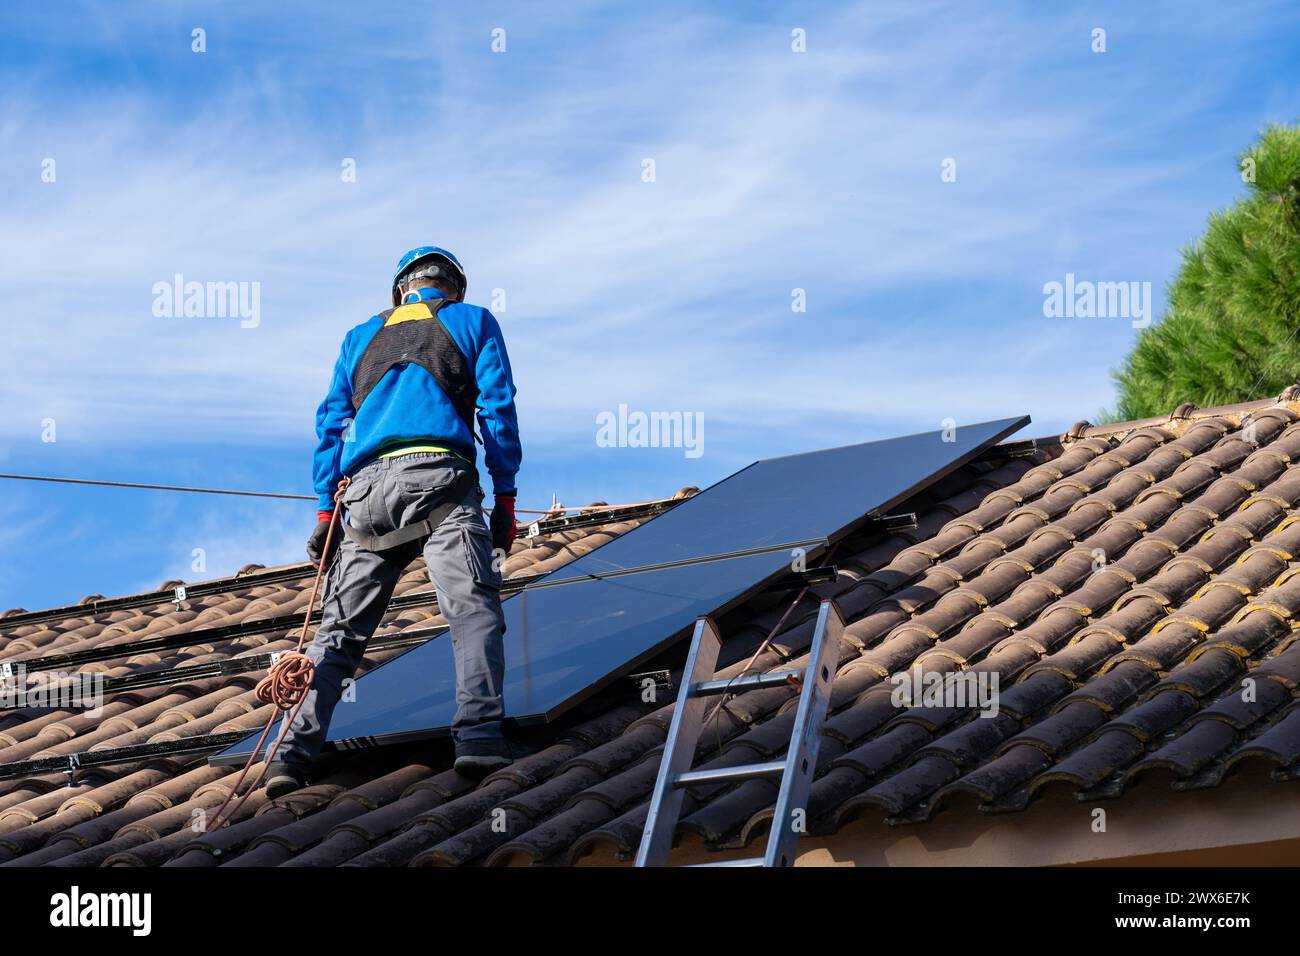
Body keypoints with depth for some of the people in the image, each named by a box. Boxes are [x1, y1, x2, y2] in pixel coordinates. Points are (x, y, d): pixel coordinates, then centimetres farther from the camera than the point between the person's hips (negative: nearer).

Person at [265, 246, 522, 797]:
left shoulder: (361, 337, 29)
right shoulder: (472, 322, 20)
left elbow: (331, 425, 22)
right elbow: (497, 406, 9)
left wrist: (326, 511, 21)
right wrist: (505, 497, 7)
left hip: (366, 488, 3)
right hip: (440, 478, -3)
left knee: (340, 628, 5)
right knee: (474, 608, -10)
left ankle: (294, 753, -5)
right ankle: (479, 735, -28)